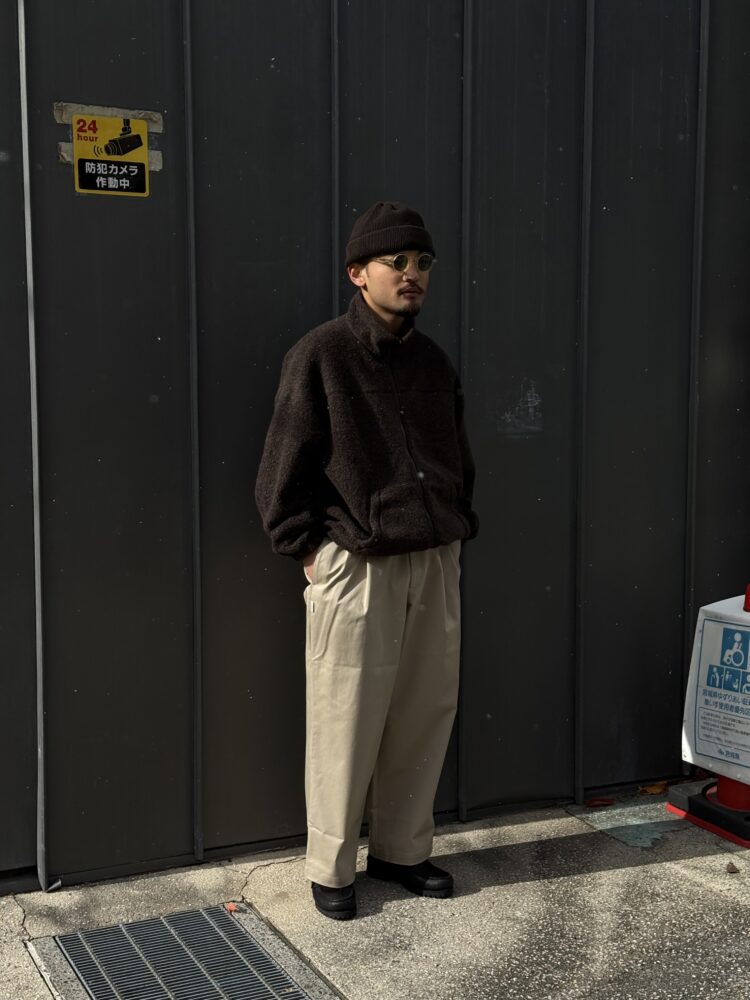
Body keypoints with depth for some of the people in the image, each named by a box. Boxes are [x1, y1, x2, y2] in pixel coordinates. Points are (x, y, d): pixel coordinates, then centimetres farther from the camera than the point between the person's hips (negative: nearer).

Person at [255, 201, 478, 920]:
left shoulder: (432, 361, 11)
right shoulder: (321, 356, -7)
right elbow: (283, 474, -6)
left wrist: (458, 531, 12)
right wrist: (310, 551, -8)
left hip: (435, 564, 6)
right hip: (355, 565, -6)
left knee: (427, 711, 11)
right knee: (346, 722, 1)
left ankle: (400, 849, 29)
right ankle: (330, 867, 19)